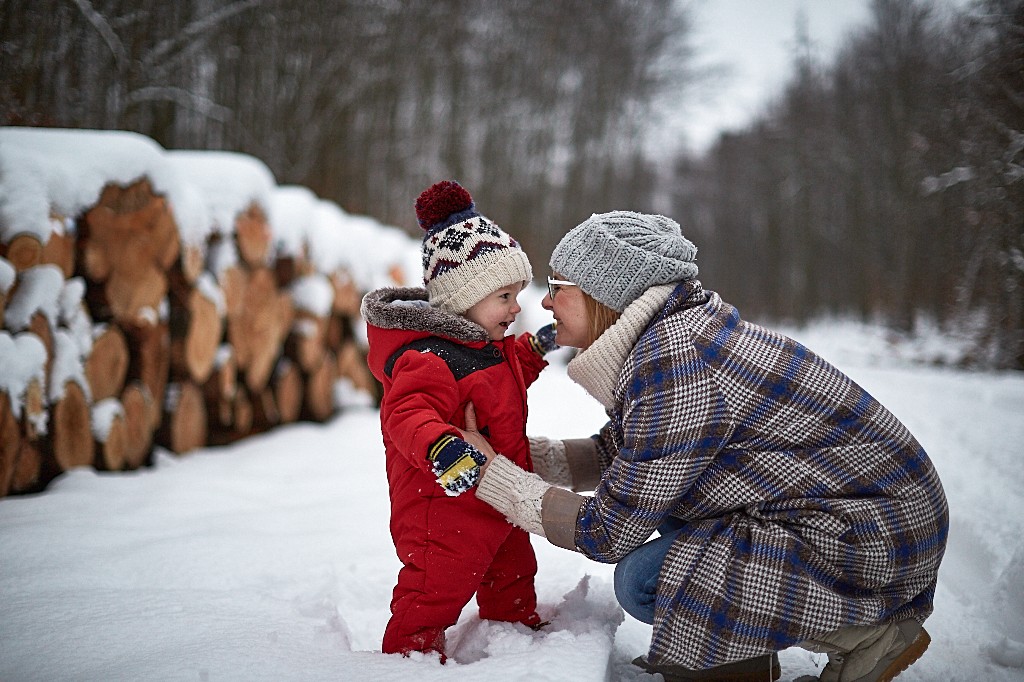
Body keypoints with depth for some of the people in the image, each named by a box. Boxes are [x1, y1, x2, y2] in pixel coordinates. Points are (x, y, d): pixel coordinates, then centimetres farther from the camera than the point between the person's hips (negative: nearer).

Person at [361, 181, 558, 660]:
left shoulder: (489, 346, 9)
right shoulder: (431, 358, -27)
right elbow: (408, 414, -40)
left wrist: (531, 351, 17)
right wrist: (440, 446, -58)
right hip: (445, 506, -11)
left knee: (512, 573, 28)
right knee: (435, 590, -3)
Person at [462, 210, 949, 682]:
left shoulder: (673, 362, -24)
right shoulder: (665, 335, 5)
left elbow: (609, 533, -18)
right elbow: (612, 455, 17)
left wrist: (493, 475, -10)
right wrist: (512, 452, 7)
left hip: (875, 542, -10)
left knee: (643, 580, -16)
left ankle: (864, 633, -4)